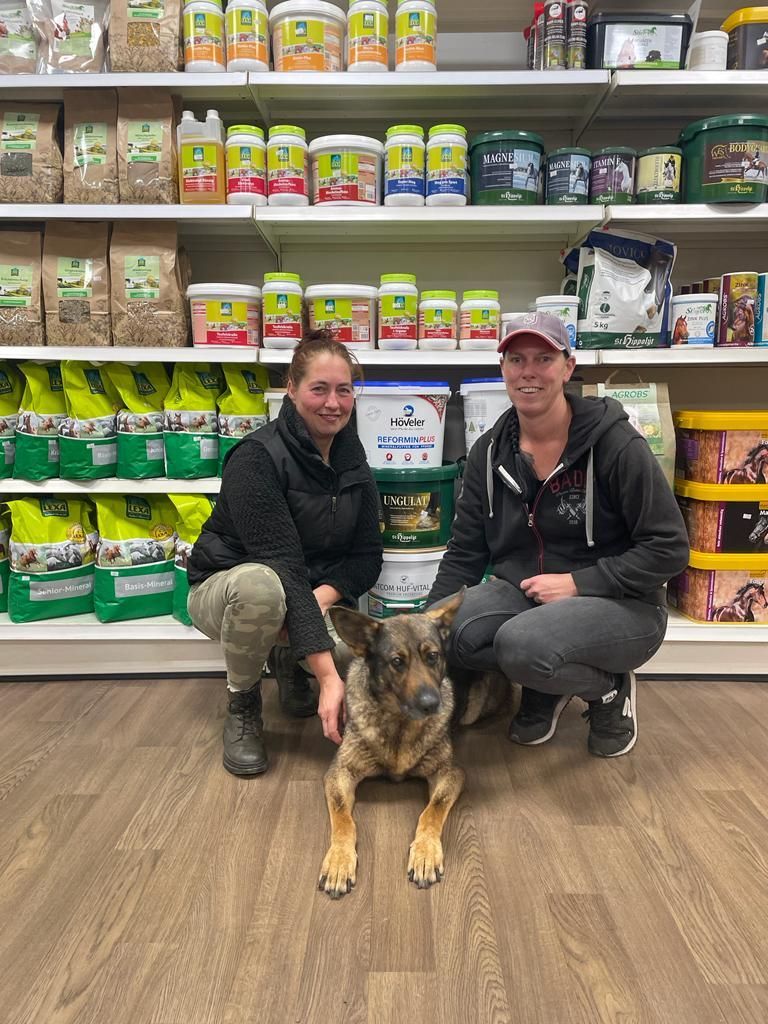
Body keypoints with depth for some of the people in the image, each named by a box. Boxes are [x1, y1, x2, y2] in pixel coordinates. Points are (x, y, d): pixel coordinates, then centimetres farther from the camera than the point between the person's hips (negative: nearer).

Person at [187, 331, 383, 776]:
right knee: (260, 585, -40)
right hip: (226, 588, -4)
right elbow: (282, 566, -31)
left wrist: (322, 597, -24)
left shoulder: (352, 459, -4)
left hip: (315, 595, 5)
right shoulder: (258, 457, -24)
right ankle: (242, 705, -11)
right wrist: (328, 675, -37)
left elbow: (368, 556, -3)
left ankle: (293, 668, 11)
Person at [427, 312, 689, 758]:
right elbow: (464, 553, 3)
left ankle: (610, 689, 1)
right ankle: (546, 685, 6)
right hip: (521, 592, 5)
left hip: (621, 605, -4)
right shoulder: (490, 452, 0)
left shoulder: (615, 443, -14)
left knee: (522, 645, -34)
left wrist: (578, 583, -19)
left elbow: (669, 549, -12)